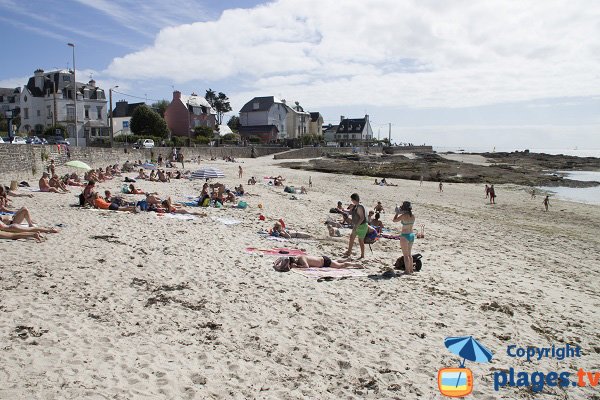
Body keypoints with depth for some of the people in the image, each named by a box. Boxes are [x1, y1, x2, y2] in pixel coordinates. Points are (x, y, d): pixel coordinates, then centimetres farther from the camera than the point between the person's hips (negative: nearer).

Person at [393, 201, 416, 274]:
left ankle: (407, 270, 5)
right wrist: (401, 213, 19)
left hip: (405, 236, -7)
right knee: (409, 254, 20)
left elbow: (394, 220, -5)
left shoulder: (403, 216, -17)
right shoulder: (413, 216, 2)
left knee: (405, 255, 2)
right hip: (412, 235, 7)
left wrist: (397, 213, 8)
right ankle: (411, 269, 26)